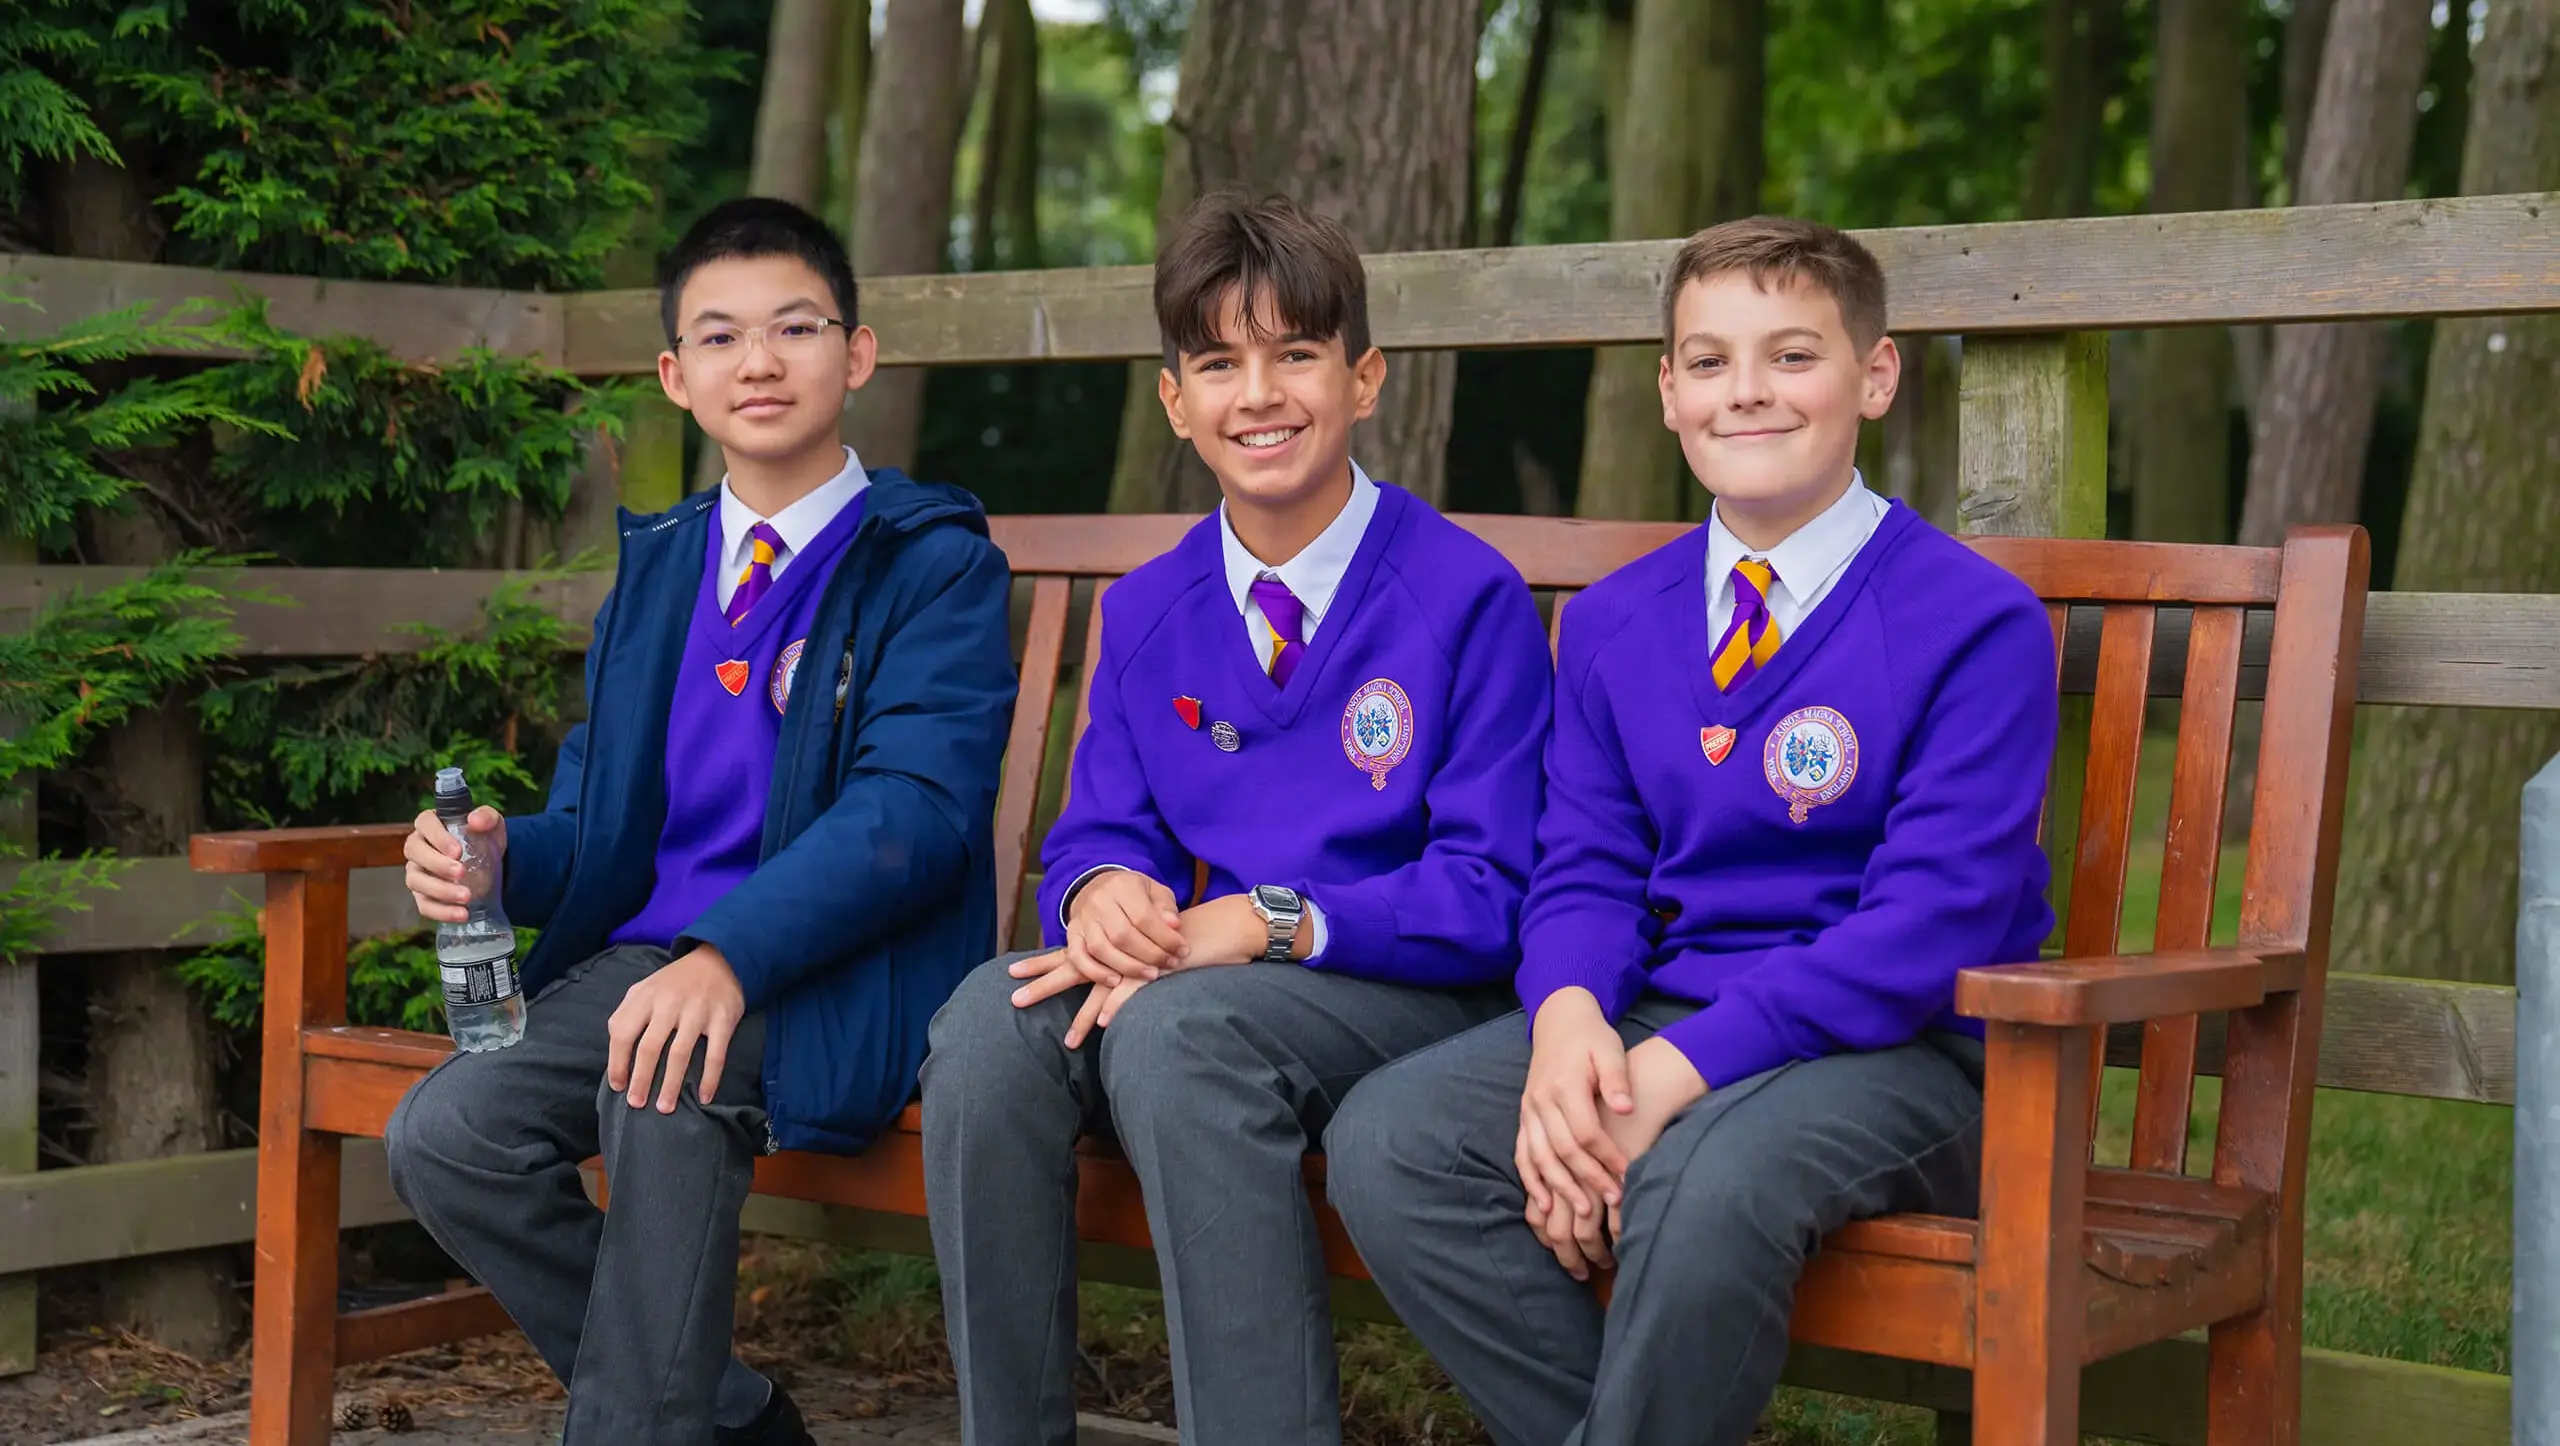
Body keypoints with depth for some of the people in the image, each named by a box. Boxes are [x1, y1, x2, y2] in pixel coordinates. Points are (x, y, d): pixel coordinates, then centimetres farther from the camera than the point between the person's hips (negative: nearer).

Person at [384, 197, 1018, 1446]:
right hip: (648, 952, 6)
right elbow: (597, 819, 19)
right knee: (444, 1135, -18)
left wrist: (732, 955, -29)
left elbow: (914, 813, -15)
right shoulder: (654, 569, 18)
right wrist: (506, 857, -6)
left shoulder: (935, 564, -2)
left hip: (834, 970, -6)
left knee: (667, 1095, -35)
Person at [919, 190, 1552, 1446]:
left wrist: (1266, 920, -20)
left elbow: (1491, 892, -8)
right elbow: (1099, 827, 14)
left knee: (1174, 1025, -36)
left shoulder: (1468, 596, -4)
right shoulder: (1144, 611, 13)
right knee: (987, 1018, -26)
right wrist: (1100, 889, -13)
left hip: (1404, 991, -5)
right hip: (1176, 966, 5)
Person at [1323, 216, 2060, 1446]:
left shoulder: (1976, 624, -7)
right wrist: (1568, 1019, -17)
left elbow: (1931, 926, -15)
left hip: (1897, 1046, -5)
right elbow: (1584, 869, 9)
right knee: (1386, 1139, -18)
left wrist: (1674, 1069, -23)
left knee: (1708, 1180, -37)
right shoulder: (1613, 623, 12)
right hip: (1655, 1028, 6)